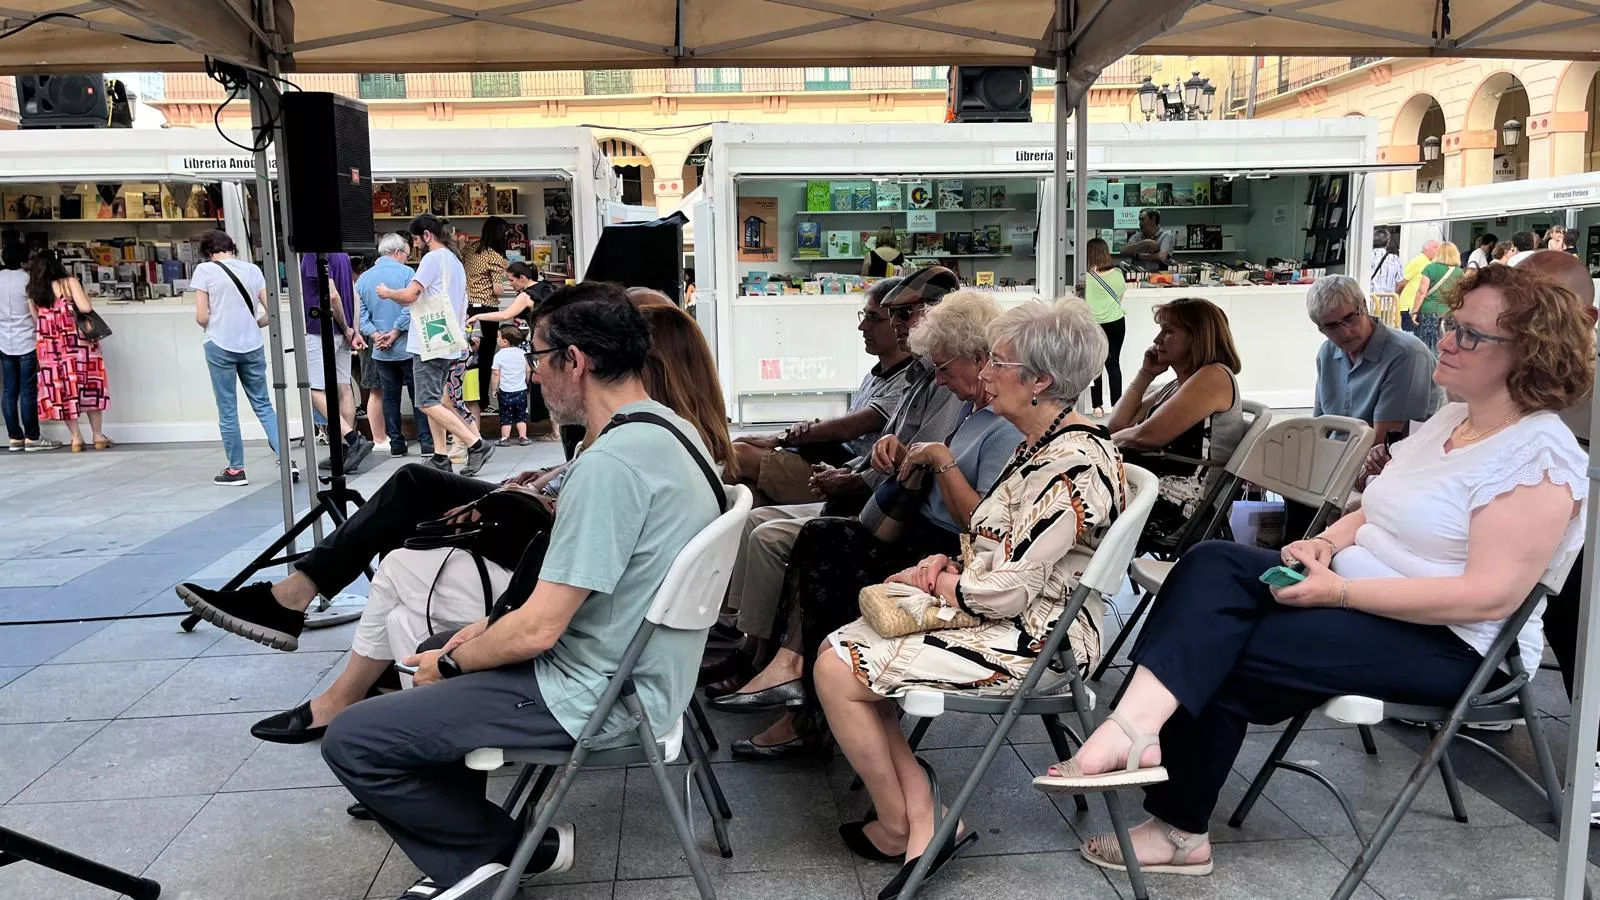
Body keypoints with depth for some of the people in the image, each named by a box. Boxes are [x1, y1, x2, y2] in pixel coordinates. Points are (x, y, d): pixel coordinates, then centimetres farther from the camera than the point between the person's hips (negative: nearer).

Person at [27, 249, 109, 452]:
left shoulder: (33, 291, 6)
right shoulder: (69, 282, -7)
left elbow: (37, 319, 12)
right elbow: (85, 307, -15)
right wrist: (84, 296, 4)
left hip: (49, 348, 3)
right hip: (77, 344, -3)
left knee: (61, 389, 9)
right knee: (89, 386, 7)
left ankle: (76, 438, 9)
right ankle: (98, 436, 10)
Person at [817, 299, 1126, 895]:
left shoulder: (1073, 466, -24)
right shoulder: (1042, 447, 9)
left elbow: (1008, 591, -26)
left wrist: (939, 583, -8)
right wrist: (949, 564, 1)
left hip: (1035, 642, -11)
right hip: (1008, 624, 11)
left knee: (837, 671, -12)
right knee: (841, 646, 4)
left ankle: (897, 829, 9)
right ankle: (924, 825, 0)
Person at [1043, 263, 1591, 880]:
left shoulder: (1539, 459, -15)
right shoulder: (1448, 420, 14)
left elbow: (1490, 596, -24)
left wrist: (1339, 591, -25)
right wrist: (1327, 542, -3)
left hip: (1451, 644, -8)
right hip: (1356, 593, 8)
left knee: (1224, 659, -21)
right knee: (1212, 566, -19)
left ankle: (1180, 827, -7)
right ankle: (1139, 723, -32)